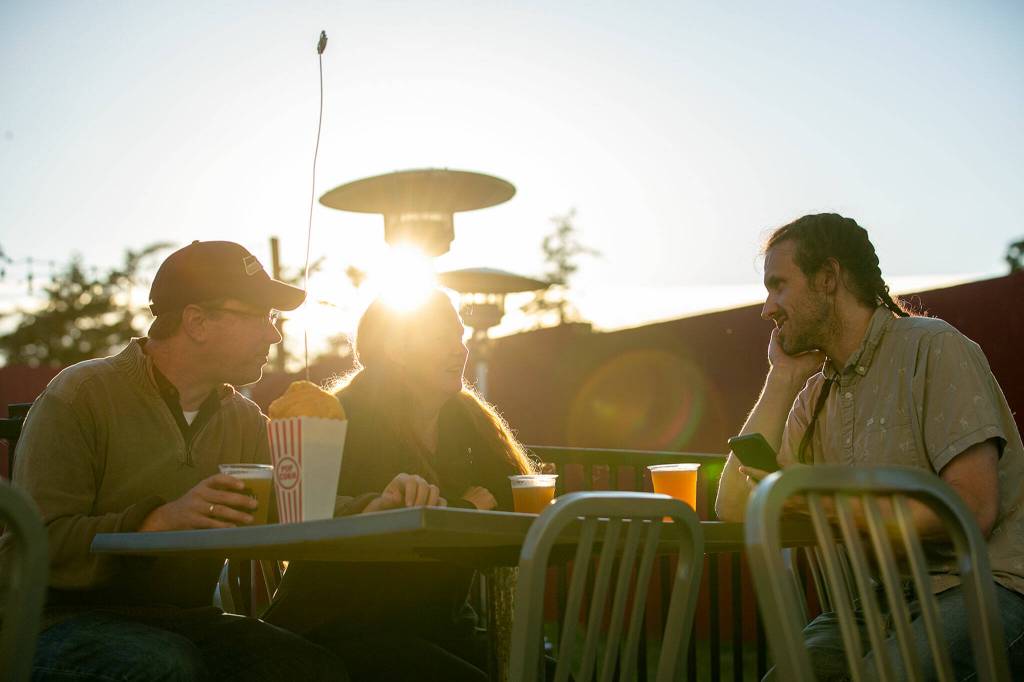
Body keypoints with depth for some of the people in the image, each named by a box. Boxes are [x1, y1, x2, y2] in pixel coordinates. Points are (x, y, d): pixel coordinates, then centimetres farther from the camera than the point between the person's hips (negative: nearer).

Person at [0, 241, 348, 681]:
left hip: (184, 622, 5)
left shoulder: (246, 421, 13)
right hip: (68, 620, -5)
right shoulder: (79, 397, -7)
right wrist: (161, 522, -28)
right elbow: (39, 541, -16)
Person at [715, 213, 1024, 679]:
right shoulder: (816, 394, 13)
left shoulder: (933, 348, -7)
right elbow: (735, 508, 3)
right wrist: (782, 379, 4)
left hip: (979, 586, -5)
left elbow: (973, 509, -17)